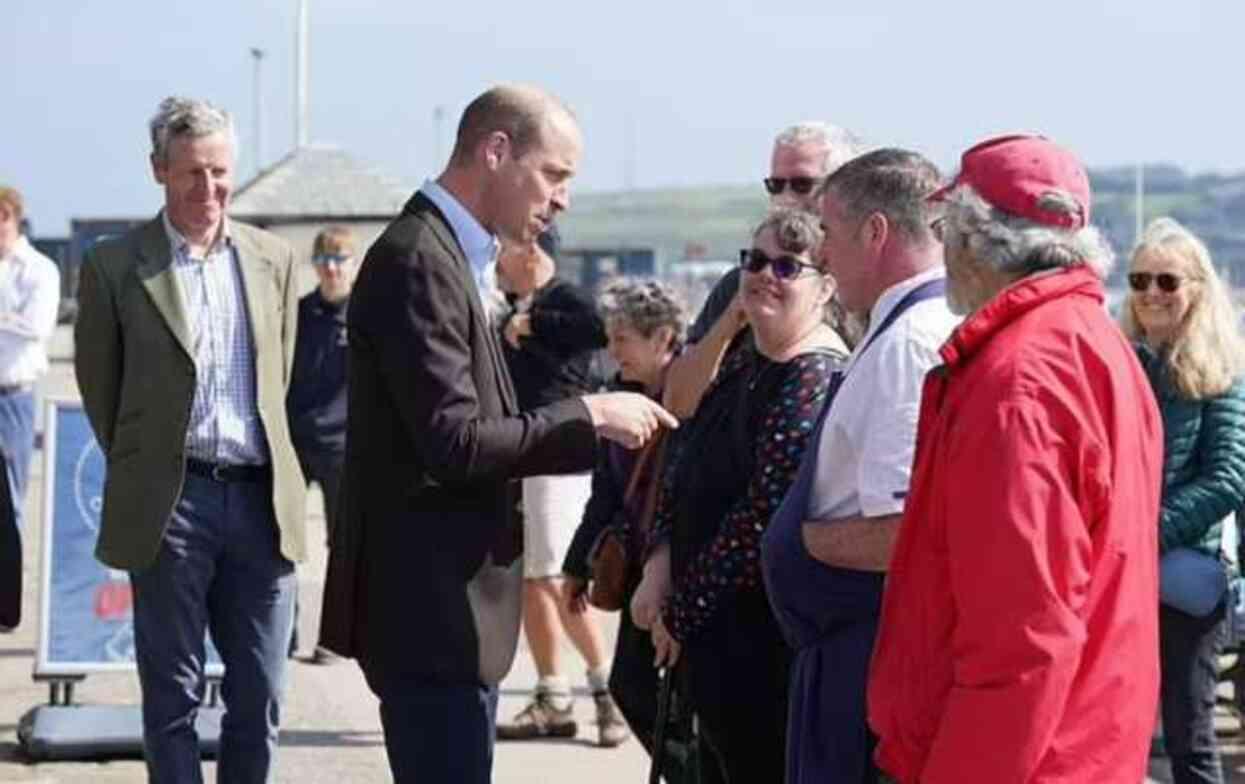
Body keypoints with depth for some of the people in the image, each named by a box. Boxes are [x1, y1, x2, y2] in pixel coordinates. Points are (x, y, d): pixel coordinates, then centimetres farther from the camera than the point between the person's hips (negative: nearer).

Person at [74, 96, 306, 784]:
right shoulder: (114, 265, -2)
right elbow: (98, 385, 6)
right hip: (170, 504, -3)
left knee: (259, 697, 7)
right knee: (173, 697, 3)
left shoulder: (272, 259, 9)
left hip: (260, 497, 3)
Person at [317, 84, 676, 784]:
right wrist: (587, 416, -13)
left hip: (450, 602, 10)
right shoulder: (418, 259, -16)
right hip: (432, 605, -10)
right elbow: (454, 442, -22)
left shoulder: (450, 254, 15)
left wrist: (597, 431, 7)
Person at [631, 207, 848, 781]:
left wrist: (682, 614, -12)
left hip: (763, 647, -9)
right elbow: (687, 475, 17)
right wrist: (660, 566, 0)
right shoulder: (743, 367, 13)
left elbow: (765, 517, -21)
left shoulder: (816, 380, -17)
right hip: (718, 638, 9)